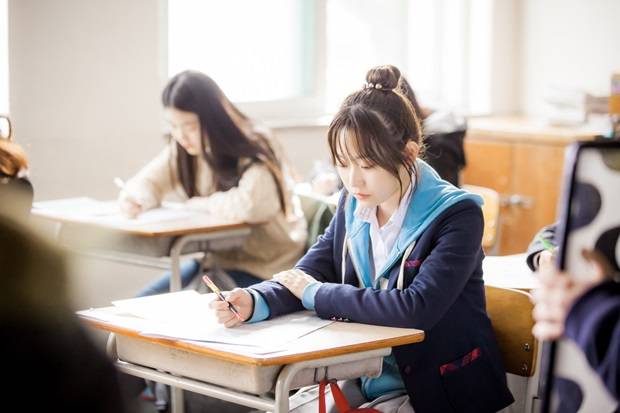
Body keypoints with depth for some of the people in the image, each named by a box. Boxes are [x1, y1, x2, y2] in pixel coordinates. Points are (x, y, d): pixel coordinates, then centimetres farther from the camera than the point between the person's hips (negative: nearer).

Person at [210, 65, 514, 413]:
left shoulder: (457, 215, -18)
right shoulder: (354, 205, 2)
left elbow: (418, 309, -29)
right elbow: (310, 272, 1)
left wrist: (317, 294, -19)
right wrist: (253, 302, -22)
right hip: (362, 379, 6)